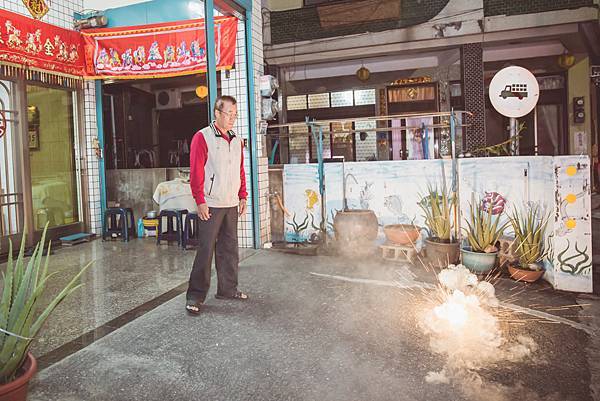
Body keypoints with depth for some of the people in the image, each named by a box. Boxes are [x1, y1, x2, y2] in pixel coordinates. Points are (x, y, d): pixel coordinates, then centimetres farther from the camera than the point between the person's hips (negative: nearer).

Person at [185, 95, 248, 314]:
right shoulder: (202, 137, -7)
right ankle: (195, 296, 6)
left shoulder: (236, 140, 14)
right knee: (205, 250, -4)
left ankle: (228, 289, 25)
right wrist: (200, 201, -15)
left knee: (229, 249, 12)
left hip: (231, 205, 7)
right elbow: (196, 172, -11)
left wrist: (243, 196, 13)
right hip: (210, 205, -6)